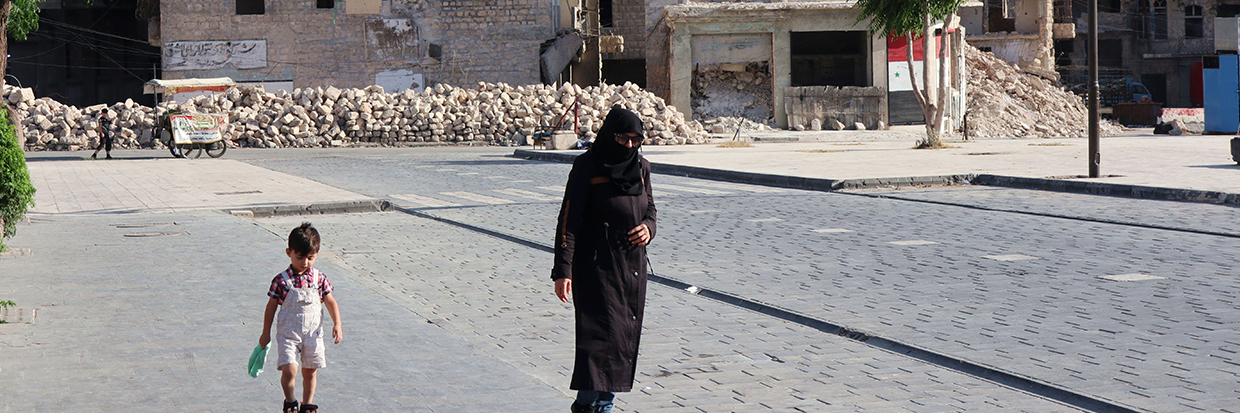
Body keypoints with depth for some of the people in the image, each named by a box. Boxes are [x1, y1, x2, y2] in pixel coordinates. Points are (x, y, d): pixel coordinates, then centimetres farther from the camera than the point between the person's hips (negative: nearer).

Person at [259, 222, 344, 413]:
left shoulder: (319, 279, -2)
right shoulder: (282, 281, -9)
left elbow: (330, 302, 4)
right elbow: (271, 306, 0)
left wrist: (337, 324, -8)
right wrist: (266, 333, 5)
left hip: (313, 333, 3)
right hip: (288, 334, -3)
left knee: (310, 371, 11)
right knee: (289, 370, -15)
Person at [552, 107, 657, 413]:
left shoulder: (640, 167, 8)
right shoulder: (588, 166, -9)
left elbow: (649, 208, 21)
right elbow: (569, 219, -12)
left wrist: (648, 227, -4)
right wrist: (562, 270, -18)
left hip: (633, 265, 6)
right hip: (597, 264, -6)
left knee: (626, 338, 7)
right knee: (601, 334, -13)